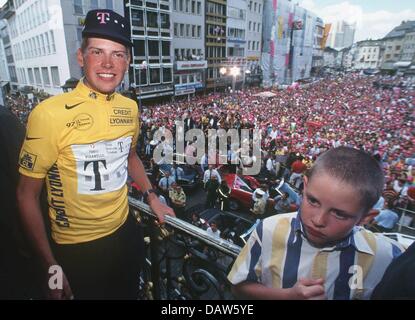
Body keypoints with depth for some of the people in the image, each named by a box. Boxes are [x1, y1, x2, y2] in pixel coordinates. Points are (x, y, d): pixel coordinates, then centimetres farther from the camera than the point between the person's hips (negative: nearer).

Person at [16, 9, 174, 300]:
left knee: (130, 294, 27)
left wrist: (152, 197, 6)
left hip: (126, 232, 5)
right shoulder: (49, 114, -22)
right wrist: (50, 265, -12)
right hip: (76, 249, -5)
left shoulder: (130, 108, -5)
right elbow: (27, 194, -13)